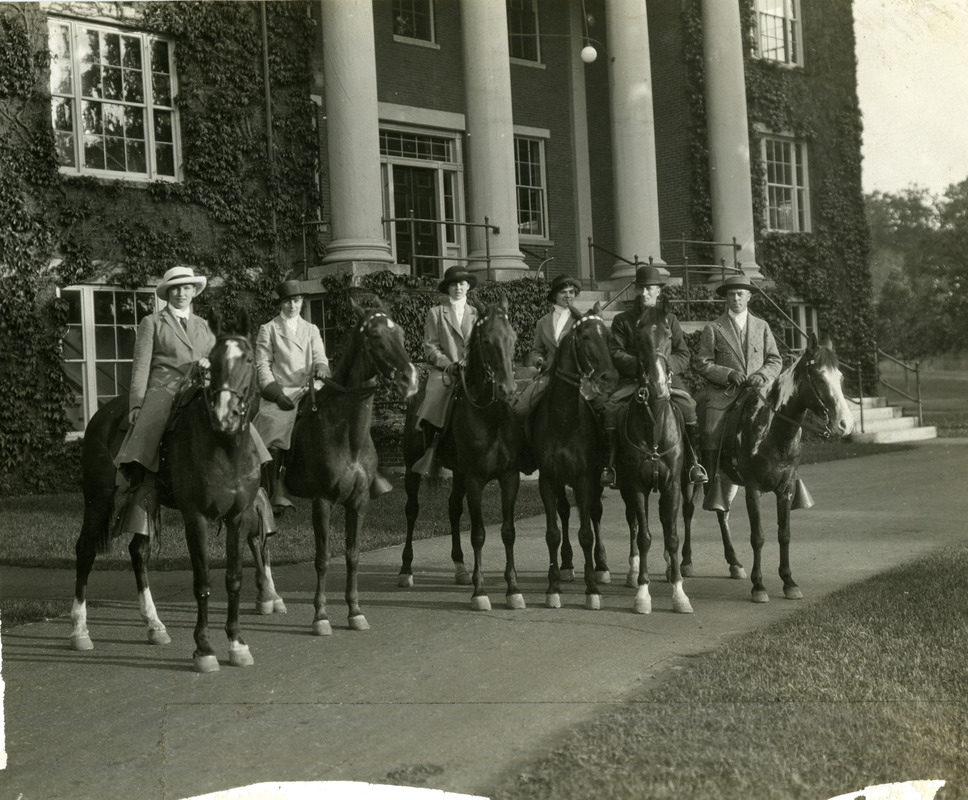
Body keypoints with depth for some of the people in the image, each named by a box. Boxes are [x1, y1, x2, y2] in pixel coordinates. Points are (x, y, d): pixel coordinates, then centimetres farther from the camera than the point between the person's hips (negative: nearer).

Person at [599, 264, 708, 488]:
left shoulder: (669, 319, 14)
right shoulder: (622, 321, 12)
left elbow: (684, 355, 10)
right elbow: (616, 354, 1)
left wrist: (666, 365, -12)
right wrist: (639, 365, -17)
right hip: (631, 379, 0)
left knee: (688, 407, -27)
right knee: (610, 408, -25)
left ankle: (694, 462, -15)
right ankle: (611, 463, -14)